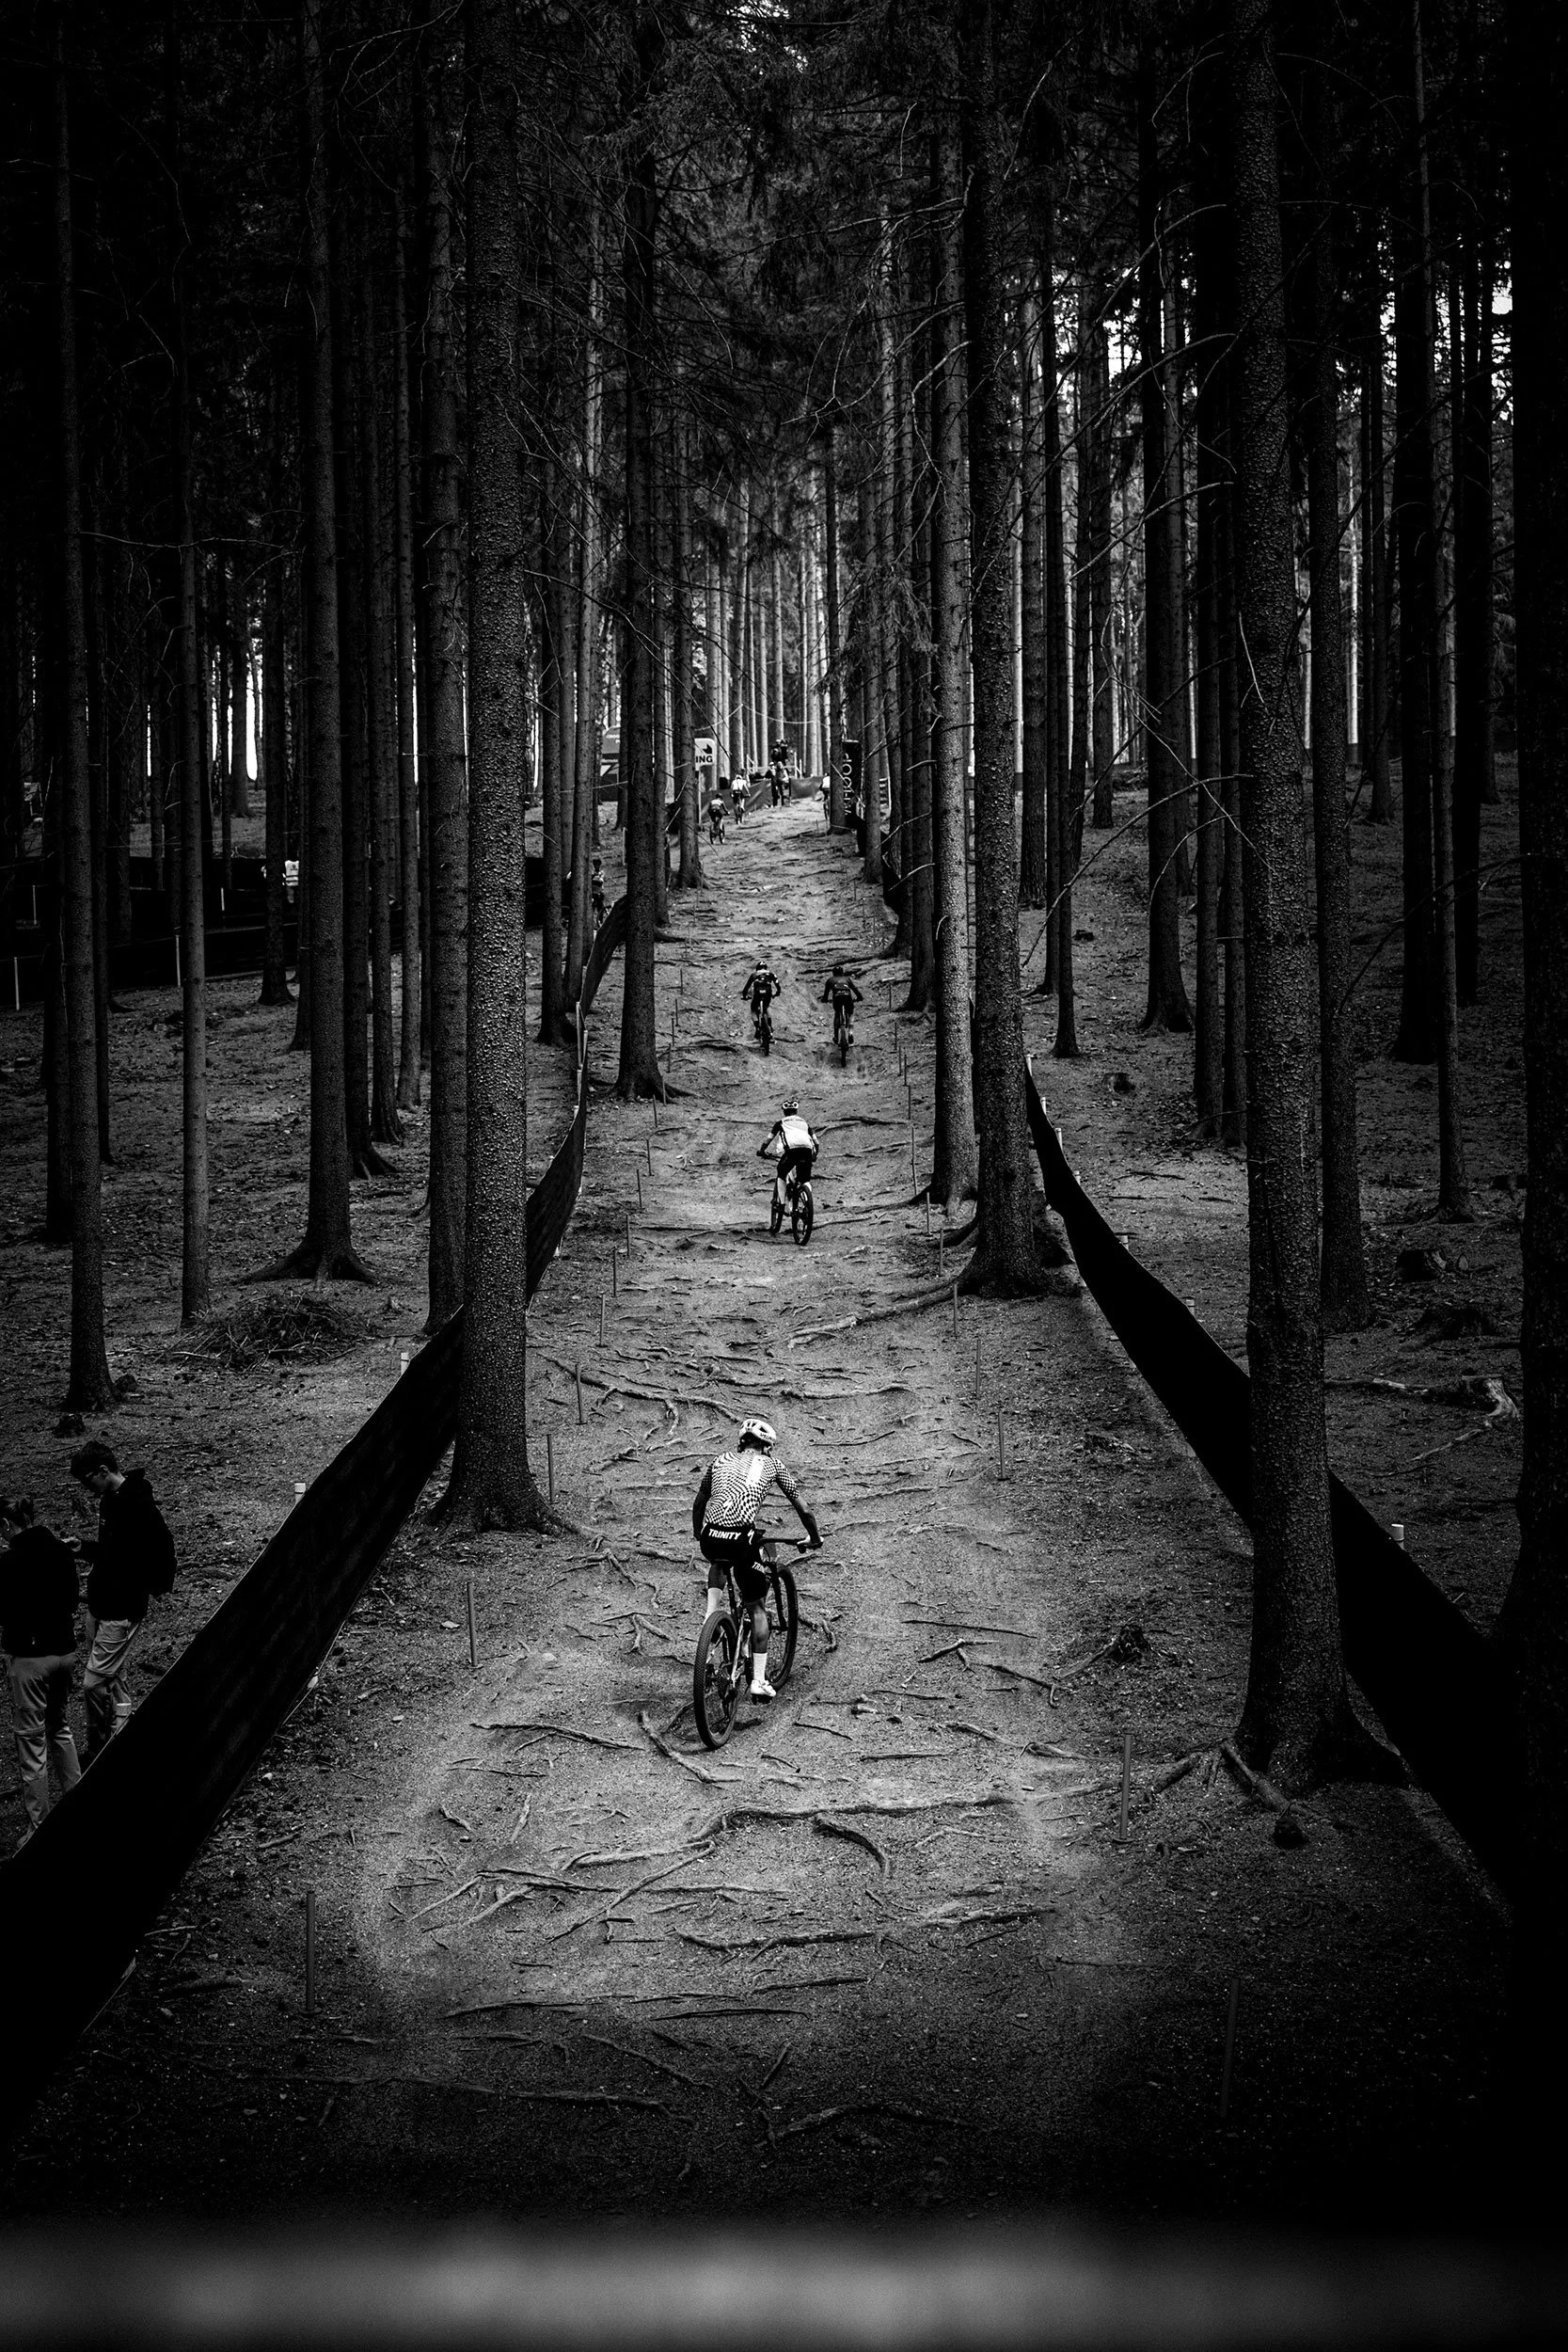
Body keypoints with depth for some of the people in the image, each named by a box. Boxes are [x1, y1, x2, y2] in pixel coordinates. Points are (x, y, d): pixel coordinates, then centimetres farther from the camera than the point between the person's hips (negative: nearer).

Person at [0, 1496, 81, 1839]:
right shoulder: (62, 1551, 1)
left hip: (29, 1656, -6)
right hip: (64, 1649, 6)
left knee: (31, 1738, 3)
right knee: (59, 1727, 24)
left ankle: (39, 1822, 6)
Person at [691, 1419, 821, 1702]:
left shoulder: (720, 1461, 23)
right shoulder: (770, 1463, 17)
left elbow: (698, 1505, 34)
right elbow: (803, 1508, 21)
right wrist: (815, 1538, 36)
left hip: (711, 1540, 3)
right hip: (742, 1540, -2)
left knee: (718, 1564, 40)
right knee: (758, 1608, 16)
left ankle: (711, 1617, 19)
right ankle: (759, 1681, 13)